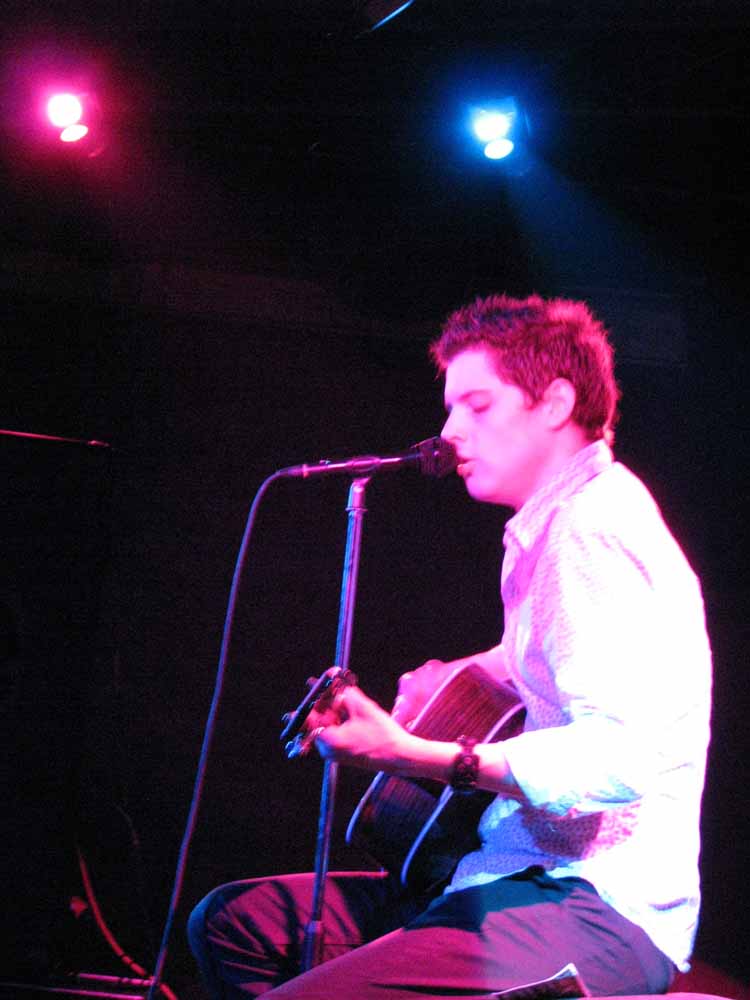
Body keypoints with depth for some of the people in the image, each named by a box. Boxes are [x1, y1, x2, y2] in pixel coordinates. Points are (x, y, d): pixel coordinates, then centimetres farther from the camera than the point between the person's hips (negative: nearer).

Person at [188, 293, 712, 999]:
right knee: (230, 921, 12)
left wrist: (415, 757, -26)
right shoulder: (553, 524, 19)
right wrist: (456, 677, 26)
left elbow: (622, 754, -25)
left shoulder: (596, 526, -13)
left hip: (598, 909, -11)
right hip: (518, 880, 11)